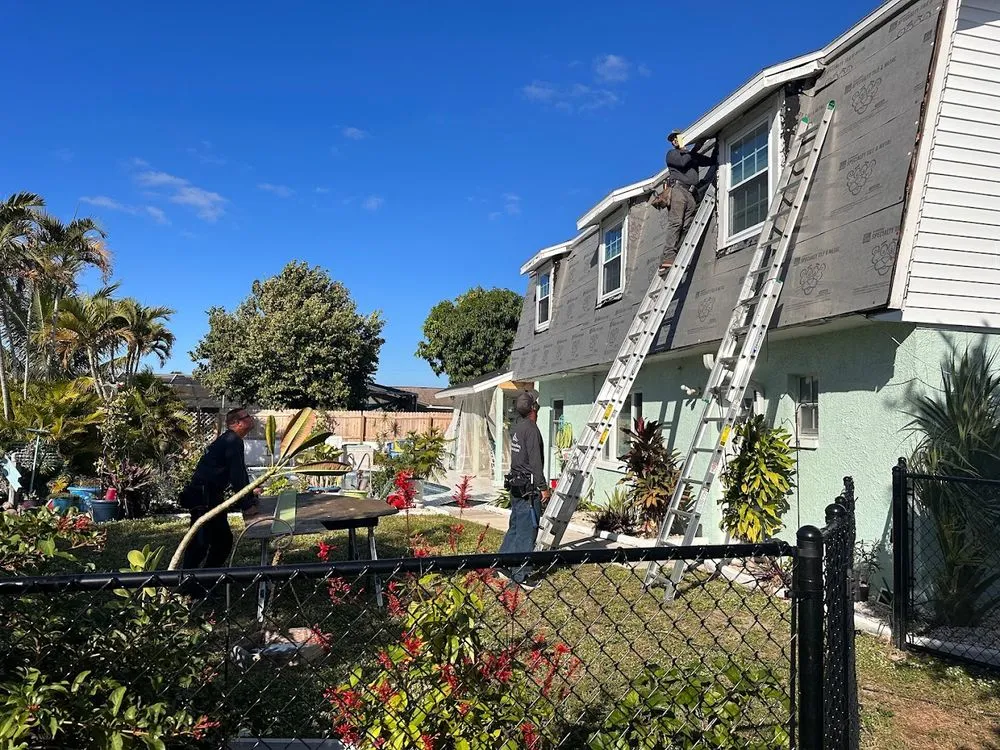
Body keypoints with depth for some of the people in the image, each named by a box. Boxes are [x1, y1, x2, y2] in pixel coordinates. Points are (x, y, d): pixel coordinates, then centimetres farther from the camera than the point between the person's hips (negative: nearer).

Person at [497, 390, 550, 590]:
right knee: (527, 532, -3)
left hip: (516, 486, 10)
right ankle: (521, 575, 2)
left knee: (515, 527, 18)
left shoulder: (516, 428, 13)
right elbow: (535, 461, -20)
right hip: (528, 488, -10)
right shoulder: (531, 429, -16)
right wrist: (543, 487, -16)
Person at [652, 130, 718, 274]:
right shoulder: (672, 154, 17)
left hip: (691, 194, 5)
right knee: (675, 223, -22)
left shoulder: (694, 156, 33)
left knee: (686, 227, -12)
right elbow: (683, 162, -2)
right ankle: (668, 258, -33)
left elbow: (712, 161, 30)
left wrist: (717, 145, 23)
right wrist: (696, 147, 4)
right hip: (677, 188, -5)